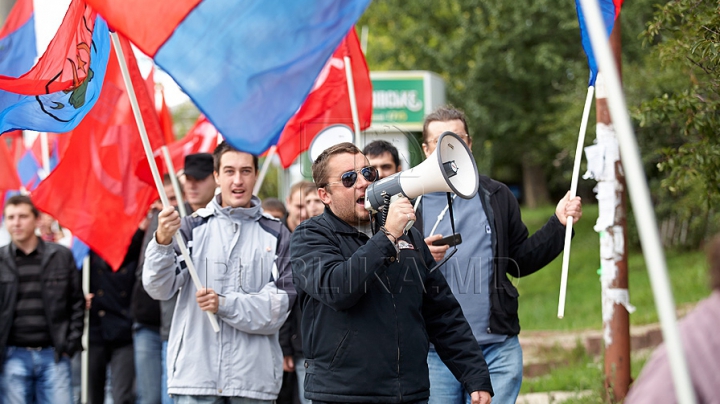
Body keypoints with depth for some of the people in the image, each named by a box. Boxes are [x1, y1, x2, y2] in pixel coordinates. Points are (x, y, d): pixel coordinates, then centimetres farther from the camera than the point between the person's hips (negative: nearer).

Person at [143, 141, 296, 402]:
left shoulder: (276, 234, 7)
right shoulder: (193, 227, 7)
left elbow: (280, 305, -1)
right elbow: (159, 288, -4)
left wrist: (225, 304, -15)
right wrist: (162, 242, -22)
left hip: (254, 378, 1)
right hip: (196, 370, -1)